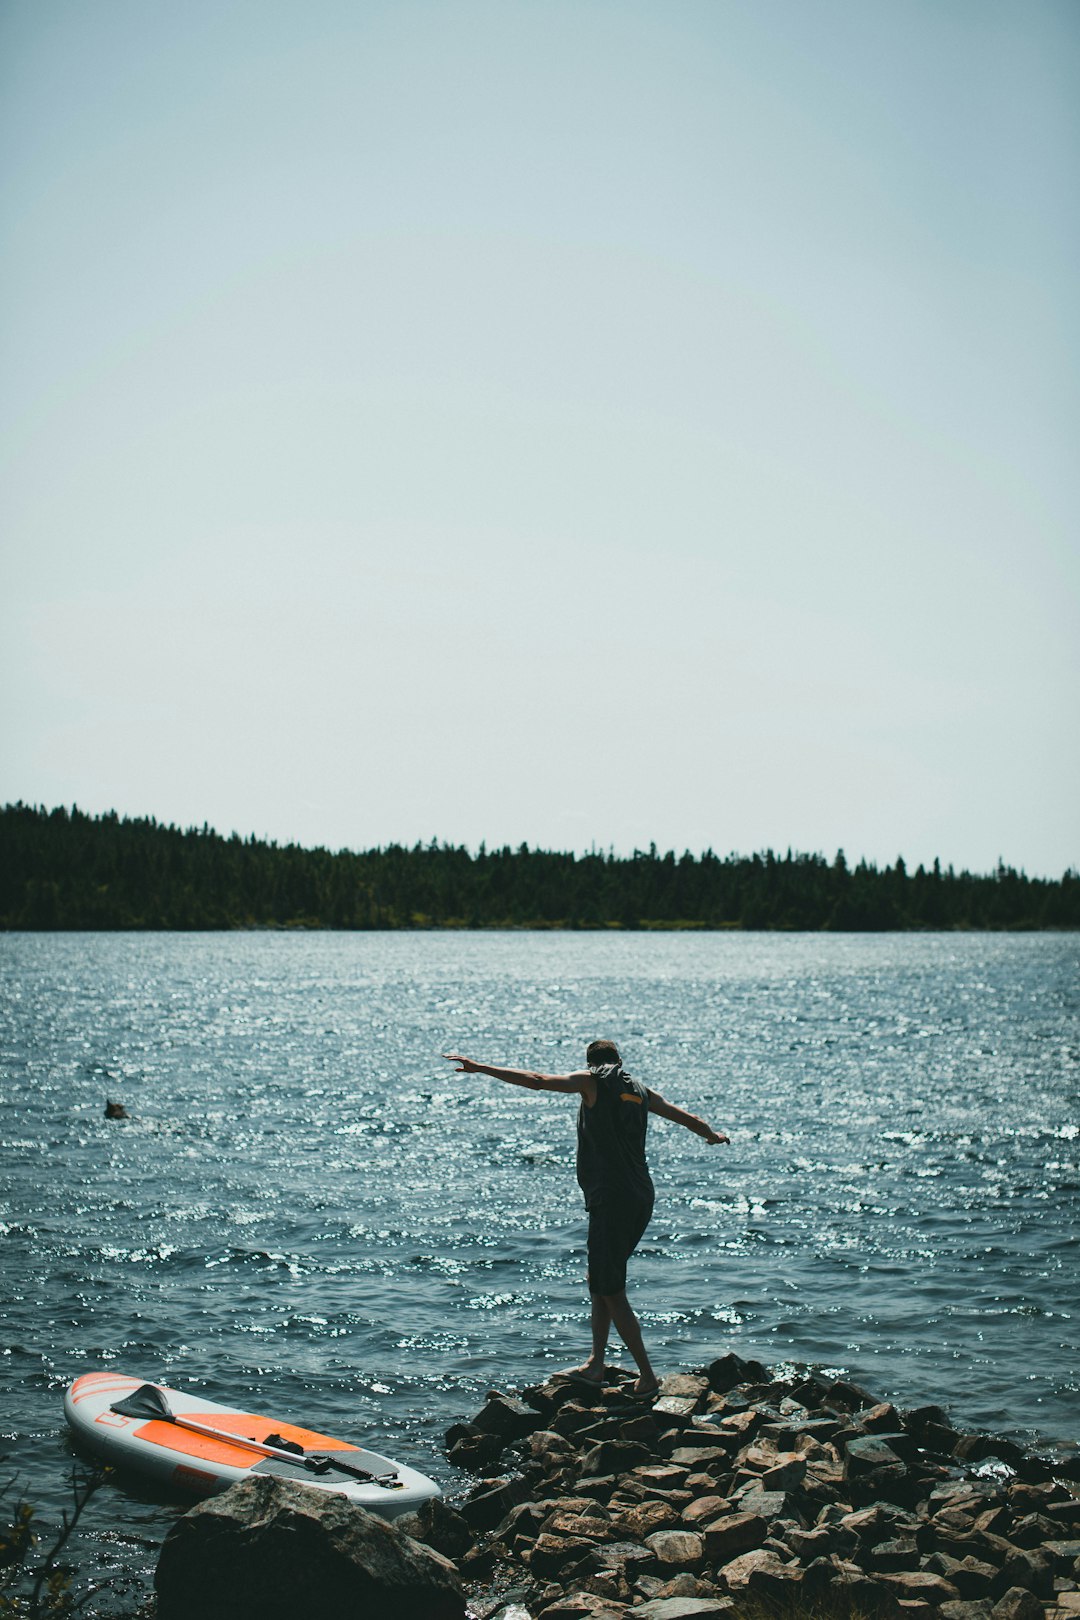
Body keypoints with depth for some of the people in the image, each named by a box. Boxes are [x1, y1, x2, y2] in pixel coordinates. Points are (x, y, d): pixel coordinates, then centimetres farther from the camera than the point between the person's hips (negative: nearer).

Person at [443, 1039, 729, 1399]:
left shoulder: (592, 1081, 1)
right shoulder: (641, 1091, 17)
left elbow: (536, 1081, -8)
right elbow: (685, 1117, 31)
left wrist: (480, 1068, -6)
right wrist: (713, 1134, 51)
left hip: (610, 1200, -7)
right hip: (641, 1198, 7)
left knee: (612, 1292, -4)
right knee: (600, 1281, 19)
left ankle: (647, 1376, -5)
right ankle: (596, 1364, 21)